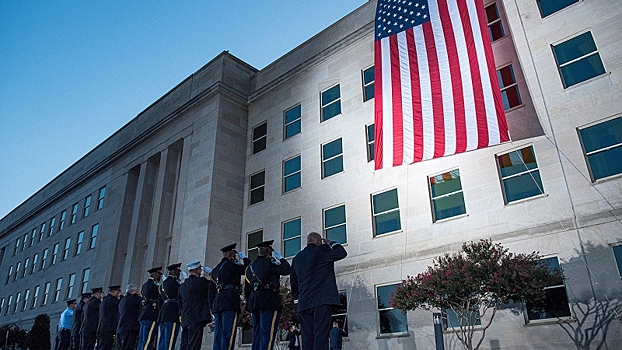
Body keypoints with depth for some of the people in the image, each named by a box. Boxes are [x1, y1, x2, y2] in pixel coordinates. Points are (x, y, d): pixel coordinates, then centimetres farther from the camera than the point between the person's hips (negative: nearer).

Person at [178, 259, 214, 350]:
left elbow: (179, 303, 20)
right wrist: (210, 271, 7)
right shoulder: (200, 281, -7)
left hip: (185, 319, 8)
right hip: (197, 318, -7)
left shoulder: (182, 286, 15)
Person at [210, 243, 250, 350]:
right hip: (230, 302, -8)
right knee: (228, 334, -11)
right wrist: (244, 258, 10)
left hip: (217, 303, 8)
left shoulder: (216, 268, 23)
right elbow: (247, 269, -2)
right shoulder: (230, 264, -3)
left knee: (218, 336, 6)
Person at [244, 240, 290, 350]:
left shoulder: (250, 267, 20)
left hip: (254, 302, 8)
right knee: (267, 335, -10)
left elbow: (247, 289, 21)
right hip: (269, 301, -8)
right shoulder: (269, 262, -4)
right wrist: (280, 257, 5)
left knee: (257, 335, 9)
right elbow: (286, 269, -10)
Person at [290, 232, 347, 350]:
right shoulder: (322, 251, 0)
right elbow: (342, 253, 7)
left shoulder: (297, 258, 19)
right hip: (322, 300, -6)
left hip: (304, 303, 6)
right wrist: (331, 243, 21)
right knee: (321, 334, -10)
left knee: (307, 337, 3)